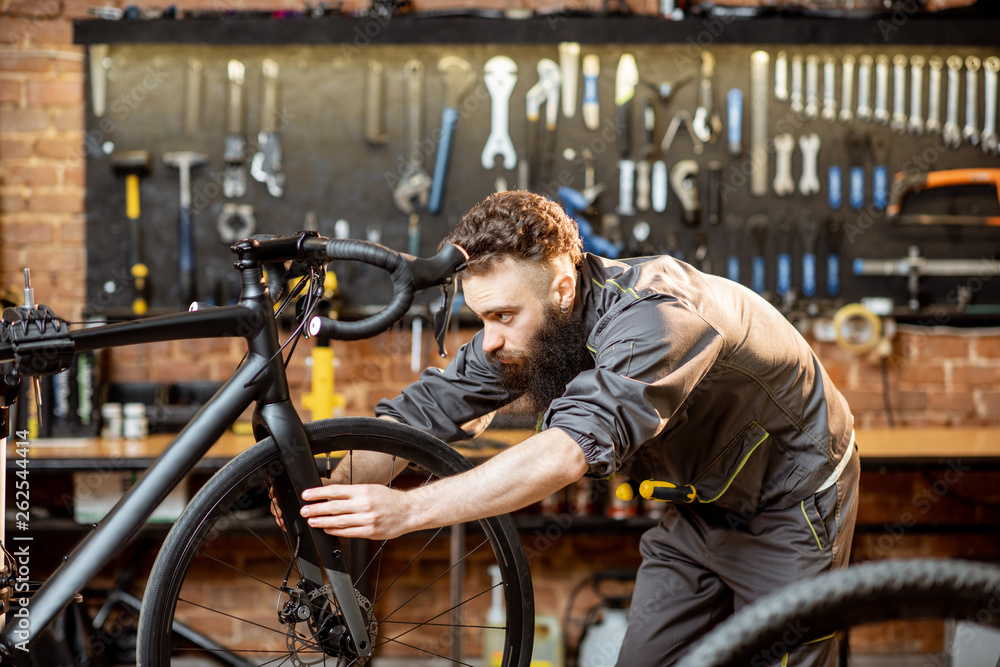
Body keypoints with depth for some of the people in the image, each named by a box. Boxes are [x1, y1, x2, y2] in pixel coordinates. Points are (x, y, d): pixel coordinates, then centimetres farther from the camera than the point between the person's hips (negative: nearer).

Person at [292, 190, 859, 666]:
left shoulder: (653, 319, -39)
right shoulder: (529, 327, -14)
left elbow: (571, 450, -50)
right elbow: (429, 407, -12)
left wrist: (407, 510, -55)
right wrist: (326, 496, -28)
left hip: (790, 506, -7)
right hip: (699, 502, 7)